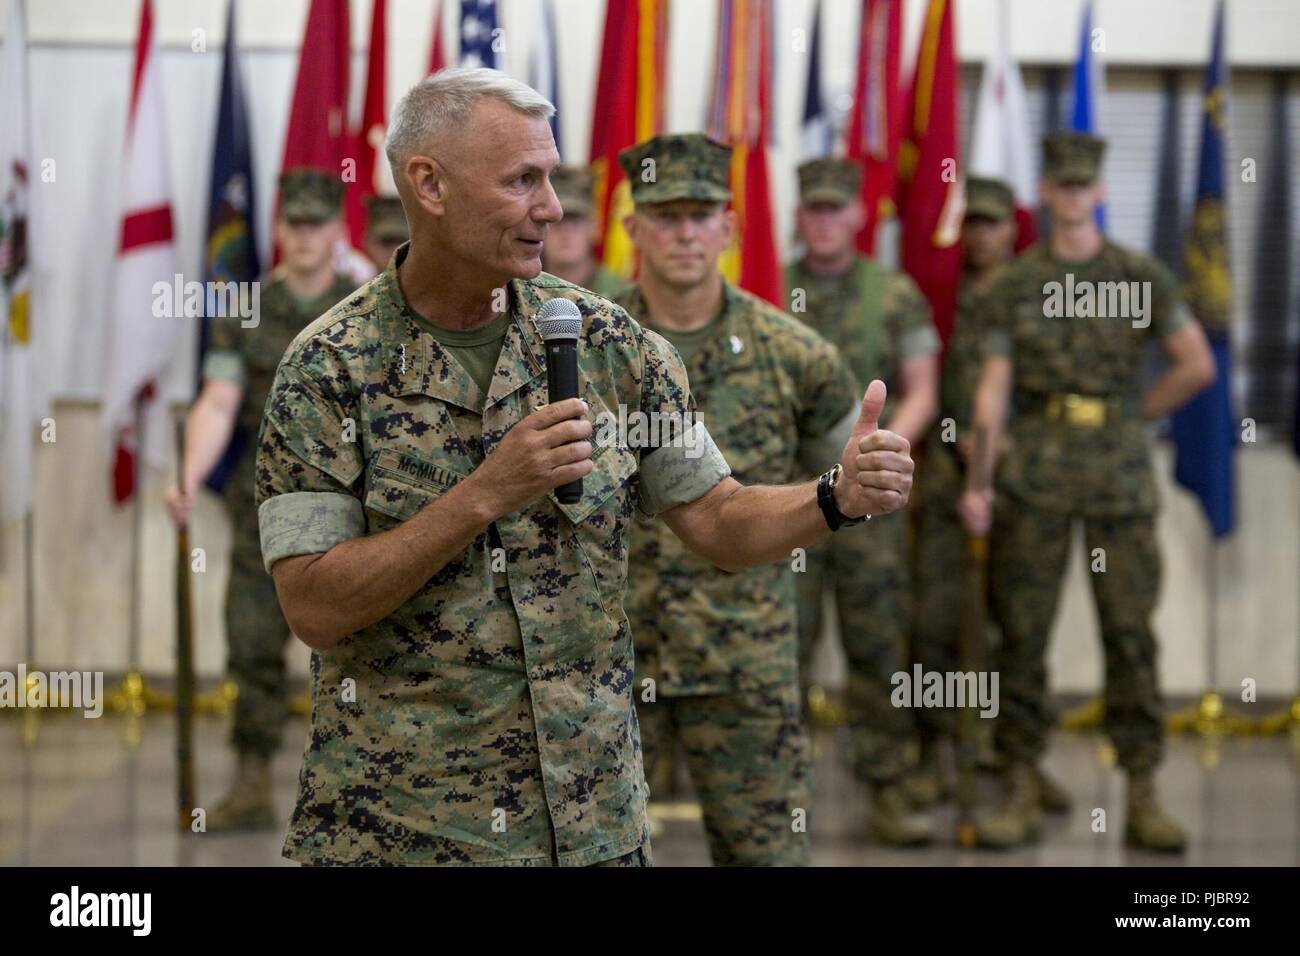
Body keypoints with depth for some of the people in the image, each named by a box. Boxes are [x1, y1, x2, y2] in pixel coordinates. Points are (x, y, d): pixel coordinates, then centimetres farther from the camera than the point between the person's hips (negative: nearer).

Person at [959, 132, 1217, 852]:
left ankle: (1143, 797, 4)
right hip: (1036, 471, 0)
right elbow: (993, 388, 1)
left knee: (1130, 631, -1)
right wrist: (977, 480, -6)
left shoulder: (1141, 278, 7)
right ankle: (1022, 788, 8)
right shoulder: (1013, 285, 7)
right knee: (1023, 630, 0)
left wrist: (1139, 414, 5)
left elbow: (1197, 365, 4)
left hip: (1119, 469, 0)